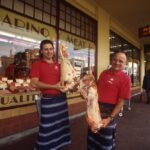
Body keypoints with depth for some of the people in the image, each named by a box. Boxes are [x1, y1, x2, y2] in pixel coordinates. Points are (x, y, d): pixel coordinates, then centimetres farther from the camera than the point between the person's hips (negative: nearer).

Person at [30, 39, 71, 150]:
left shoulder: (58, 65, 11)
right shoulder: (37, 64, -5)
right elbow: (34, 83, -15)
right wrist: (54, 86, -19)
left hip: (61, 98, 6)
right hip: (48, 99, -5)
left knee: (61, 125, 17)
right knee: (47, 127, 4)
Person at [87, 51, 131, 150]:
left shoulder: (125, 78, -13)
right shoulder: (104, 73, 5)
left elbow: (121, 101, -16)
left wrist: (110, 118, -20)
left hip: (110, 111, -5)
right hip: (96, 108, 6)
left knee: (106, 142, 17)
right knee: (92, 138, 24)